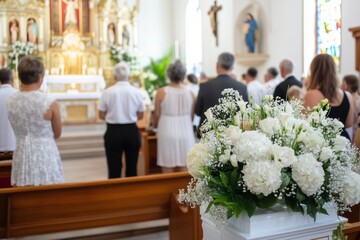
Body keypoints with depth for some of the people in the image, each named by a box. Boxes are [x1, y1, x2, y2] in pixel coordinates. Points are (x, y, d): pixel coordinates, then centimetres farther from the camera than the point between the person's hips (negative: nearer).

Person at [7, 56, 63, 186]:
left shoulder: (10, 101, 0)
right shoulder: (50, 103, -14)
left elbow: (20, 129, 12)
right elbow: (57, 134, 0)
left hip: (21, 156, 5)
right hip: (45, 156, -4)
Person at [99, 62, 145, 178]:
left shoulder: (107, 92, -9)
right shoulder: (137, 92, -5)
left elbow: (101, 115, -2)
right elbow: (140, 116, 3)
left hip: (113, 132, -1)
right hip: (132, 131, 2)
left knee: (114, 168, 6)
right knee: (132, 167, 14)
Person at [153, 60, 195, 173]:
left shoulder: (161, 92, -5)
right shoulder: (190, 93, 1)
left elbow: (157, 115, 1)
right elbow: (192, 116, 8)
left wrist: (155, 126, 24)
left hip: (167, 133, -2)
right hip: (185, 133, 2)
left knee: (168, 173, 5)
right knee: (185, 172, 8)